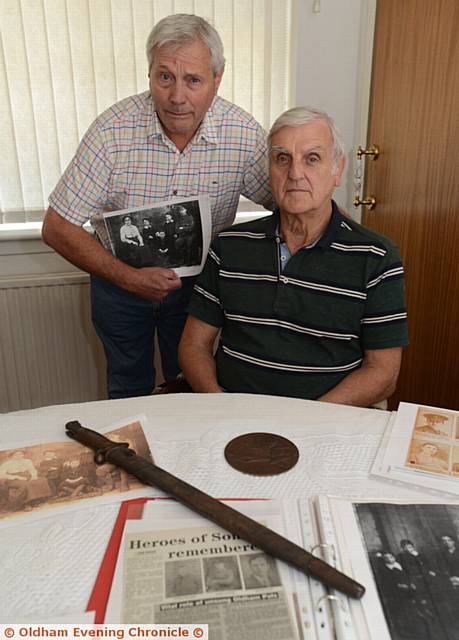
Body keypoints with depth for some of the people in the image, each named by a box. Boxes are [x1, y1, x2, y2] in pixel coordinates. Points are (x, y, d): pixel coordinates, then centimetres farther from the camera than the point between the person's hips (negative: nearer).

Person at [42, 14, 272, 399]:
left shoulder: (244, 134, -19)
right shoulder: (113, 131, -23)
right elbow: (58, 228, -20)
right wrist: (128, 277, -27)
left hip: (198, 281, 1)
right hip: (119, 279, 0)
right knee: (129, 389, 22)